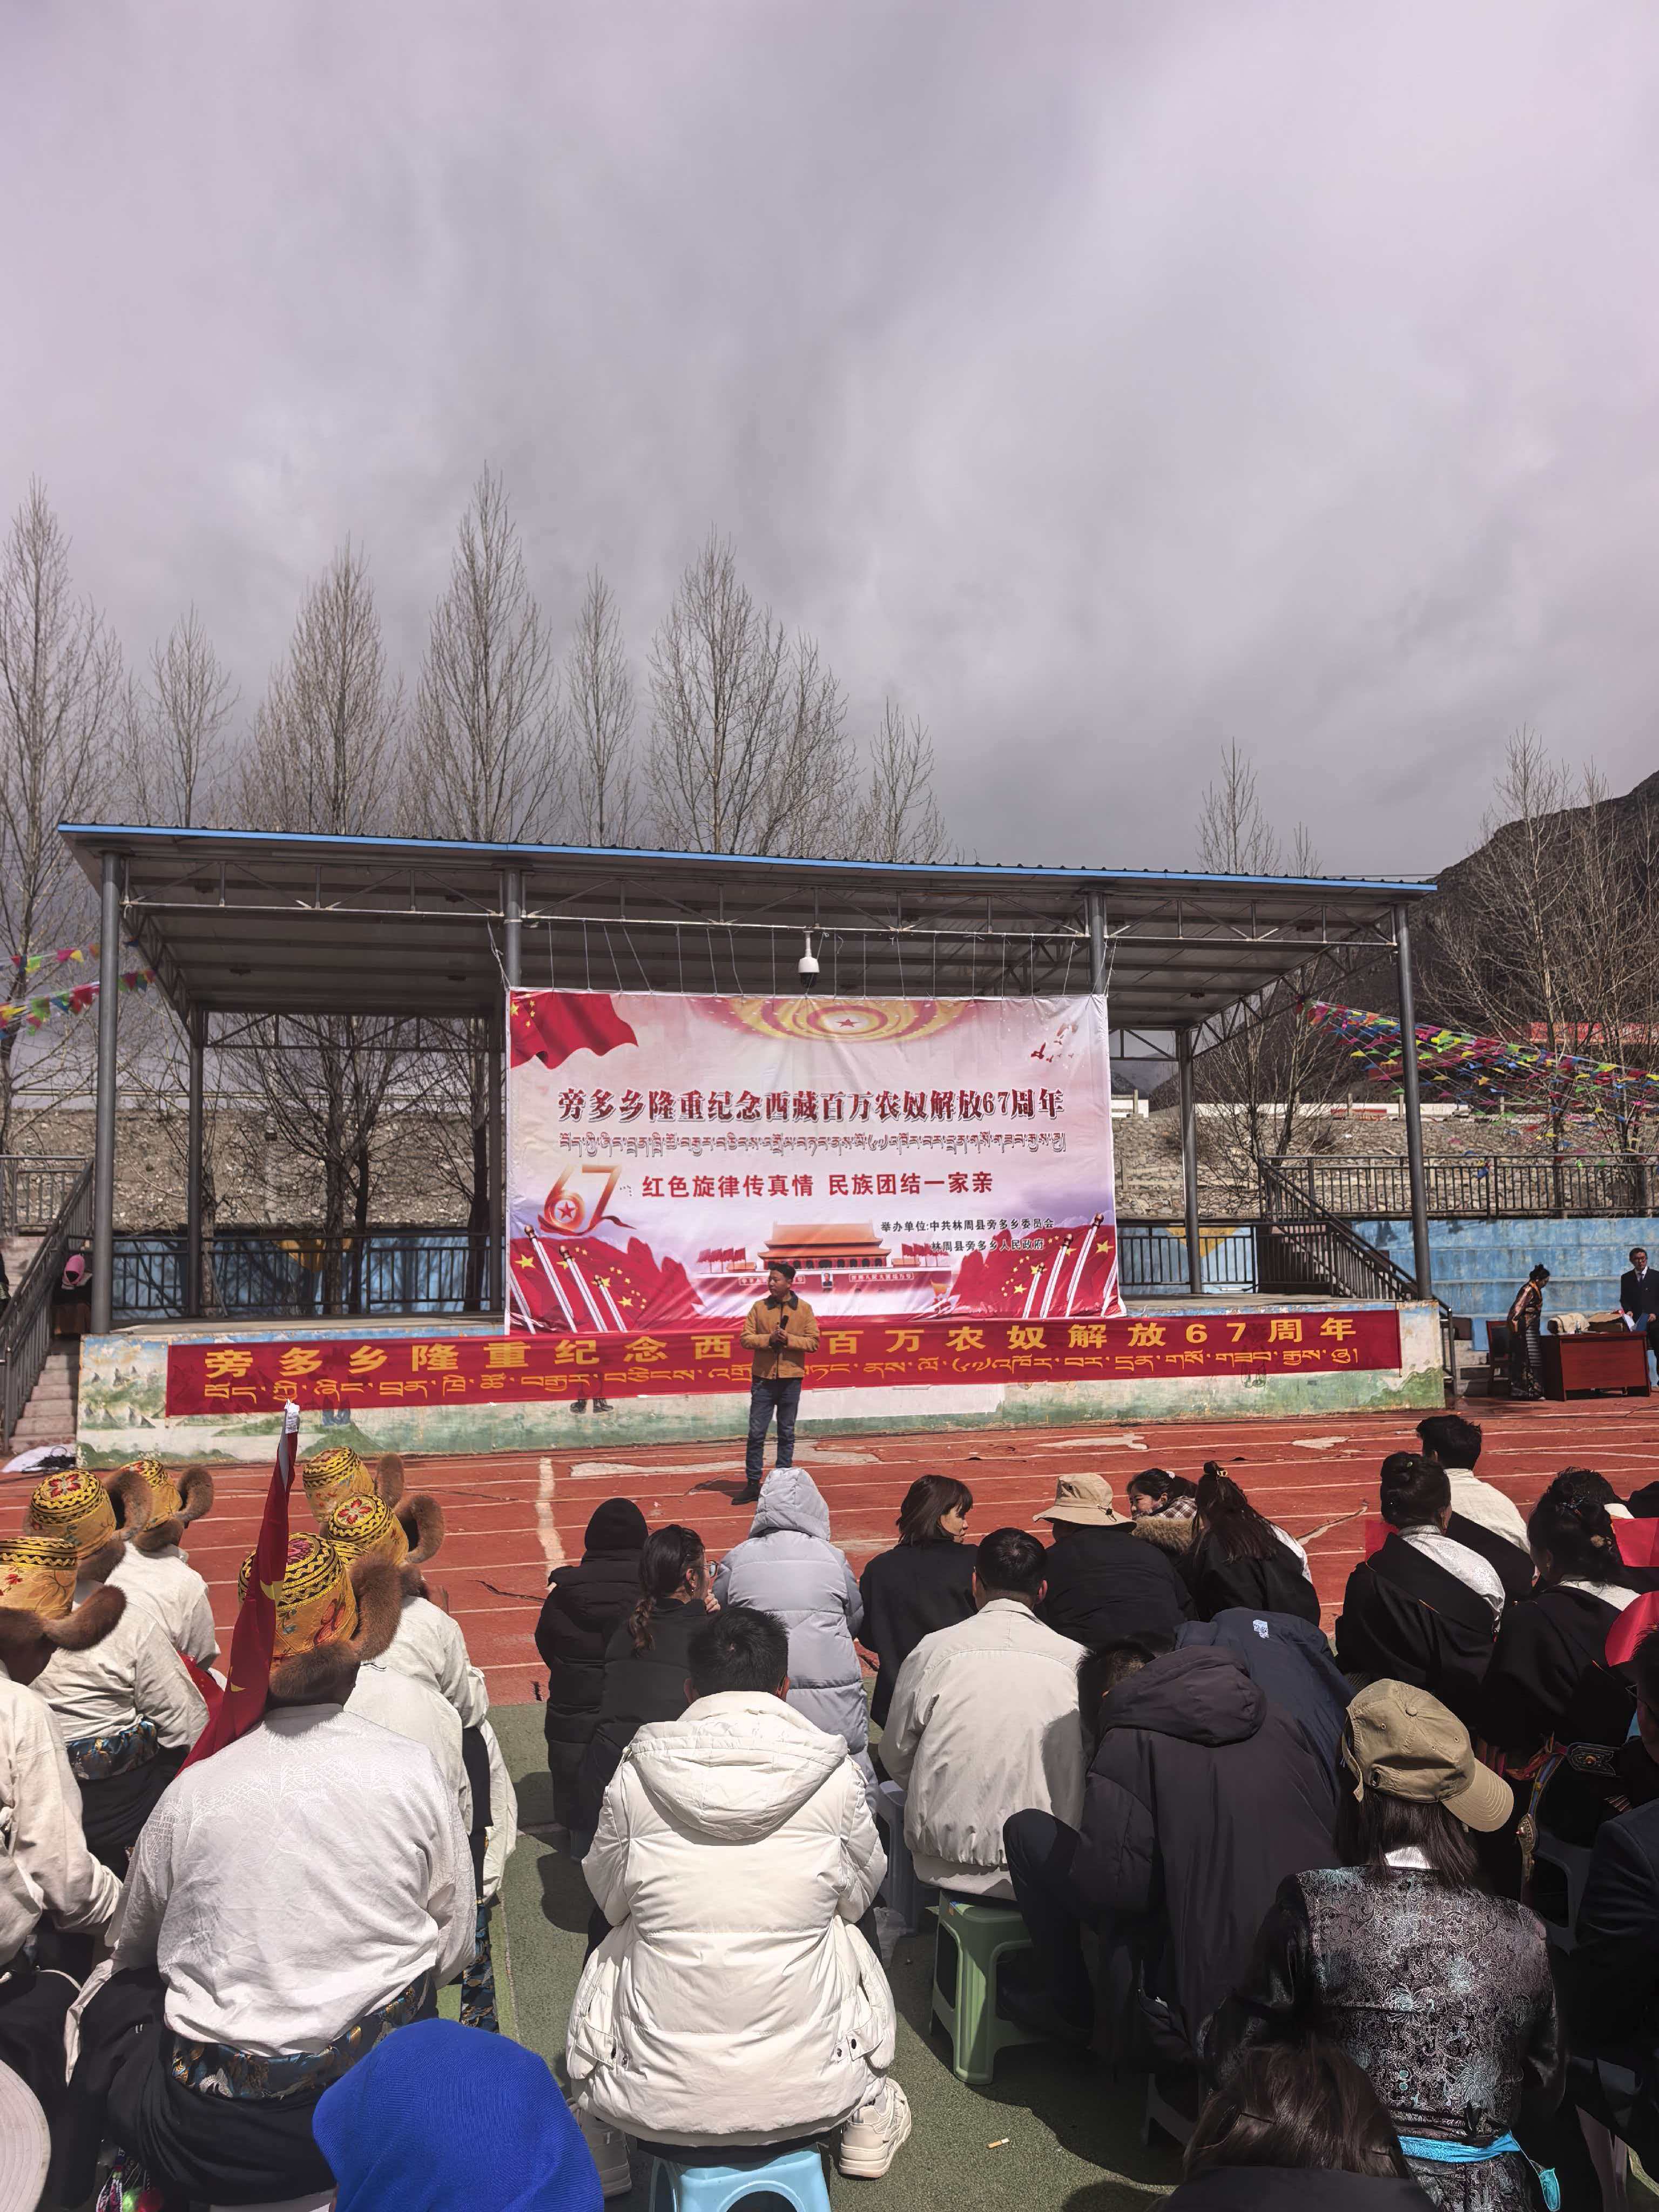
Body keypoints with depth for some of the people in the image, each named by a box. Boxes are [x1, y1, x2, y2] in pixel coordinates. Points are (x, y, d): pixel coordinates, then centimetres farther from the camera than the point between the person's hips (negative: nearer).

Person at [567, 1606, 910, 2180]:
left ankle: (601, 2139, 38)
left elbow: (609, 1897, 9)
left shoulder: (634, 1777, -8)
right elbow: (858, 1895, 8)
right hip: (808, 2093, 0)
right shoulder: (835, 1777, -9)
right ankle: (868, 2117, 40)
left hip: (656, 2101, 0)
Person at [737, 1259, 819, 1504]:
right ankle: (752, 1483, 9)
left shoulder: (804, 1309, 1)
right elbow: (746, 1339, -1)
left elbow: (813, 1342, -2)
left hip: (791, 1380, 0)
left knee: (787, 1434, 8)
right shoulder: (759, 1307, 3)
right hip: (763, 1378, 0)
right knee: (756, 1433, 1)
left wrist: (789, 1340, -17)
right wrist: (769, 1339, -17)